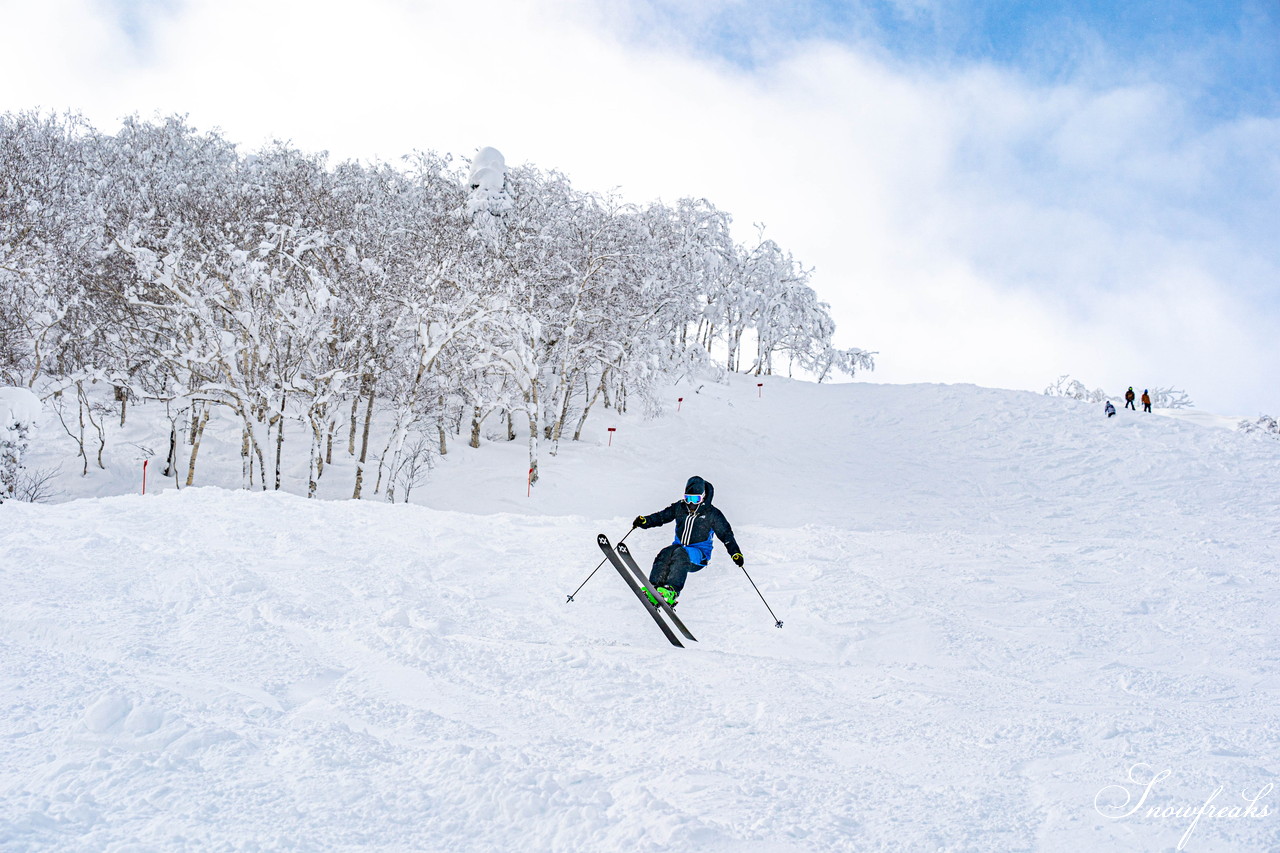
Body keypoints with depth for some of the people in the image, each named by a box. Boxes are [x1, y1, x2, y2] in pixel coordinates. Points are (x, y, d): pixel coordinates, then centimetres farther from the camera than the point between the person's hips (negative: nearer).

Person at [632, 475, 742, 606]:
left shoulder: (711, 514, 0)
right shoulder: (680, 508, 9)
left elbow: (726, 534, 1)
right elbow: (662, 516, 12)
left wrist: (735, 552, -11)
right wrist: (644, 521, -7)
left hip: (699, 556, -3)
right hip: (679, 547, 3)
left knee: (680, 553, -37)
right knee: (666, 553, -32)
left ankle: (672, 590, -50)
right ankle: (655, 587, -44)